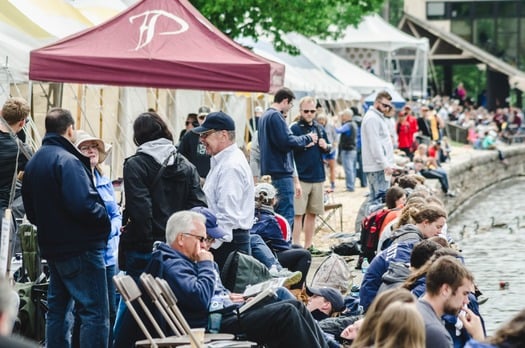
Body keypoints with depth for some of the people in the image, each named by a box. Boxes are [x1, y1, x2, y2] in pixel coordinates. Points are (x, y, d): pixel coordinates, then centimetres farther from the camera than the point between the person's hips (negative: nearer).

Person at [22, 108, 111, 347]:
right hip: (81, 247, -9)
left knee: (57, 309, 15)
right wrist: (105, 219, -9)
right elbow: (83, 204, -25)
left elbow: (31, 212, 17)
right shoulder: (67, 161, -16)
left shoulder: (33, 163, 12)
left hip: (52, 247, 9)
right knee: (94, 311, -7)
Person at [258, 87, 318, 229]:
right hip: (281, 173, -10)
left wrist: (303, 143, 20)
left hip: (268, 172, 10)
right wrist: (308, 139, -5)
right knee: (286, 215, -9)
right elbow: (287, 141, -21)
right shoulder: (276, 116, -13)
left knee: (275, 213, 14)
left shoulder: (264, 116, 17)